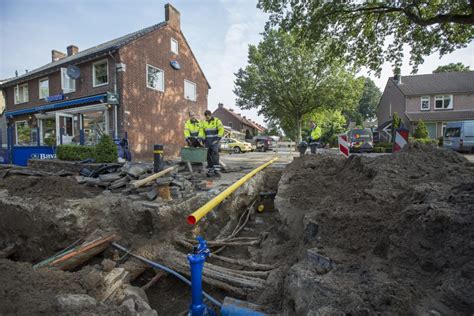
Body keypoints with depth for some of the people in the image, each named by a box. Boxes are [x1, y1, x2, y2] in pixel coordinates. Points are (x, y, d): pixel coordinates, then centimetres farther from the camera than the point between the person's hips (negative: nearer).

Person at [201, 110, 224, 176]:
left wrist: (218, 138, -13)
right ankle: (210, 170, 9)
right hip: (208, 141, 5)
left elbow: (221, 130, -7)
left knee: (215, 152, -22)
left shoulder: (217, 121, -2)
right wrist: (203, 140, 9)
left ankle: (216, 168, -24)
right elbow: (202, 131, 18)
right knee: (209, 156, 3)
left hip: (214, 141, -5)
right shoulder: (204, 122, 13)